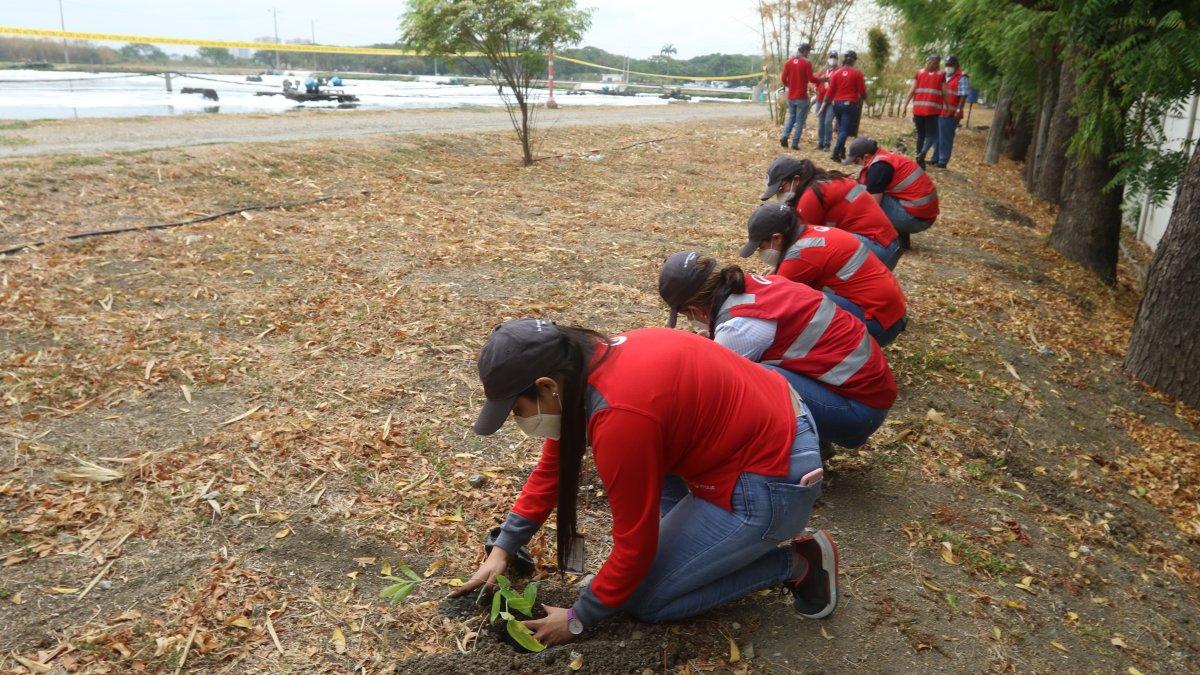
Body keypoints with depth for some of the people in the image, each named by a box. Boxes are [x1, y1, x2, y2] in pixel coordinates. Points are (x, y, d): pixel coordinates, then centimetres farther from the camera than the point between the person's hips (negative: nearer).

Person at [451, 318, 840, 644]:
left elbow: (634, 545, -17)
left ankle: (795, 563, 6)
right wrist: (502, 549, 13)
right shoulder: (585, 363, -1)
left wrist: (579, 620, -2)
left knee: (641, 600, 3)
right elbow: (552, 467, 12)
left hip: (772, 484, -9)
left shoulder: (620, 417, -29)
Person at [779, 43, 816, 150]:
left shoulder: (788, 62, 3)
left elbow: (783, 79, 5)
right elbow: (811, 79, -11)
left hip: (791, 96, 5)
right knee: (800, 121, 4)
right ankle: (795, 144, 2)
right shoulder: (807, 63, -11)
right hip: (802, 97, -5)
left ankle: (784, 137, 0)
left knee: (791, 117, 21)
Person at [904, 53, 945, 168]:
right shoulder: (941, 75, 2)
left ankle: (920, 160, 10)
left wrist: (905, 106, 5)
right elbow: (944, 93, 1)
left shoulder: (919, 73, 8)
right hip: (933, 109, -3)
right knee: (931, 134, 1)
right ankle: (923, 153, -26)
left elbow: (912, 91, 3)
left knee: (920, 135, 11)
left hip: (918, 109, 3)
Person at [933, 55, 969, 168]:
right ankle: (936, 159, 20)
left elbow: (963, 96, -12)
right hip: (940, 112, 8)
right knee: (938, 136, 12)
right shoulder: (946, 76, 18)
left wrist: (959, 110, -20)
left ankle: (943, 161, -1)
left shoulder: (962, 77, -6)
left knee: (946, 138, -4)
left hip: (951, 114, -8)